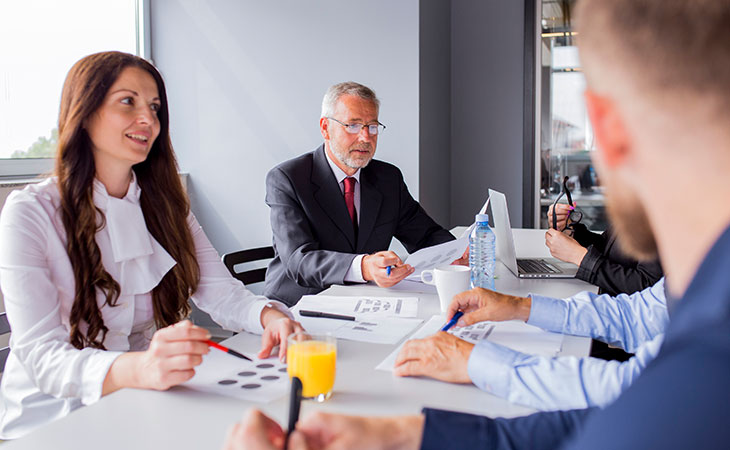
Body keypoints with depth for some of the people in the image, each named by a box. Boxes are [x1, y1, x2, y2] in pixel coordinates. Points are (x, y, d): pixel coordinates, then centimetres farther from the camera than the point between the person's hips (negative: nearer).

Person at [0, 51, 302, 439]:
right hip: (52, 417, -2)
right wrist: (138, 369, -42)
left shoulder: (165, 206, 6)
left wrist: (269, 315, -25)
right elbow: (42, 357, -21)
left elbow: (222, 293, -1)